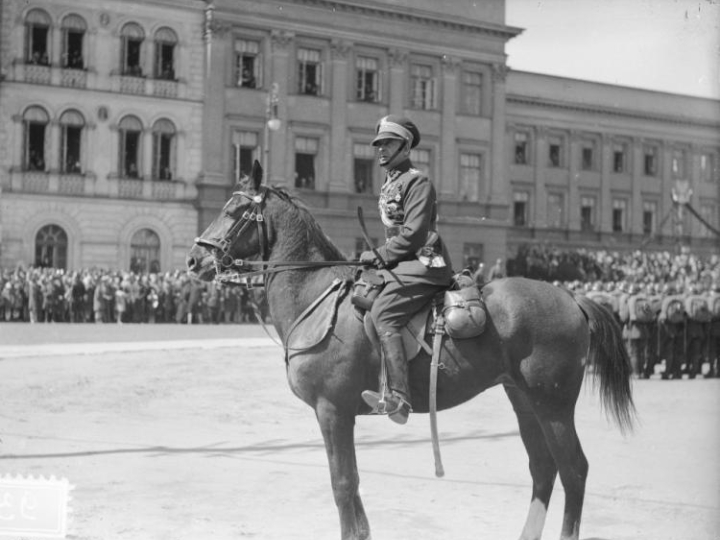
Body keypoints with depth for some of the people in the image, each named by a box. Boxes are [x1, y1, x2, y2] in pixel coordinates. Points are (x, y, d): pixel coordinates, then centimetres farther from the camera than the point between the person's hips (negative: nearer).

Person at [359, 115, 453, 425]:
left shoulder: (417, 182, -9)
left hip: (423, 265, -11)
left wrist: (380, 256, -14)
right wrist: (380, 257, 11)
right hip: (401, 263, 11)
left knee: (382, 314, -26)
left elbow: (413, 234, -18)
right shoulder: (389, 184, 21)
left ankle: (398, 398, -35)